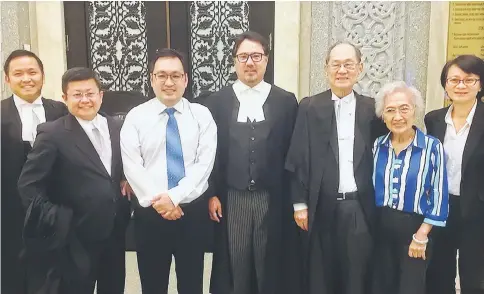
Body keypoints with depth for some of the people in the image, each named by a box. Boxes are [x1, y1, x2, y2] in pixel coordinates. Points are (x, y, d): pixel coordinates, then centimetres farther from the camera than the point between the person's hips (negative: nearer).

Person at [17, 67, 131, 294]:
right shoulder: (52, 133, -12)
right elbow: (28, 185, -13)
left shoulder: (116, 127, 4)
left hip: (115, 232, 6)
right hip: (77, 239, -5)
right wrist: (56, 221, -14)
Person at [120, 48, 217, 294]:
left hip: (193, 211, 1)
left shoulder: (202, 115, 1)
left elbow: (204, 163, -7)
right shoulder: (135, 117, 1)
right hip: (150, 213, 0)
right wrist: (157, 201, -16)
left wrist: (174, 197, -17)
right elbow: (132, 167, -7)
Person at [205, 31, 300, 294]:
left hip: (274, 201, 0)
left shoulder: (286, 101, 4)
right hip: (231, 200, 0)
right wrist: (211, 194, -2)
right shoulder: (216, 102, 5)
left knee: (271, 268, 9)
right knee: (234, 268, 8)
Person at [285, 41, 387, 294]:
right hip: (321, 208, -1)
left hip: (360, 207, 1)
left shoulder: (371, 108, 5)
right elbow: (298, 158, -1)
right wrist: (300, 203, -4)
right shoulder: (309, 107, 1)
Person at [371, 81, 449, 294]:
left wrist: (421, 235, -11)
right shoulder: (377, 146, 1)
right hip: (381, 228, 3)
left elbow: (439, 196, -9)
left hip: (415, 229, -3)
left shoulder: (432, 146, -9)